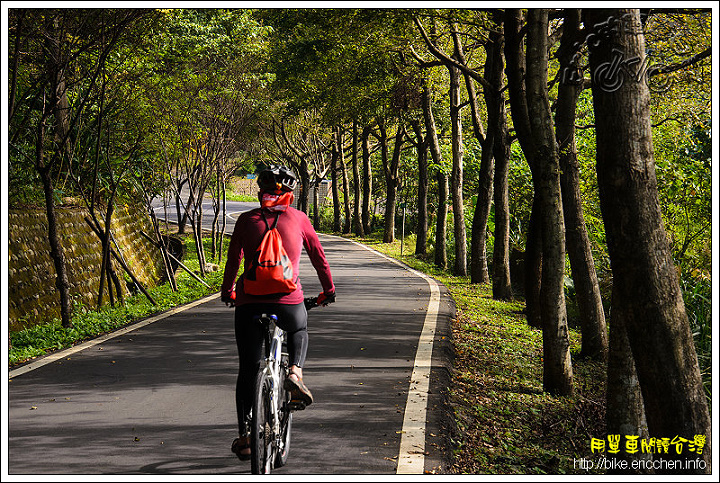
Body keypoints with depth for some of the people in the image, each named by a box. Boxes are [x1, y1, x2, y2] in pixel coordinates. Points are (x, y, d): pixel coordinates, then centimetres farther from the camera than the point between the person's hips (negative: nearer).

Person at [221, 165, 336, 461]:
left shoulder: (247, 220, 8)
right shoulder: (299, 219, 8)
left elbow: (233, 261, 12)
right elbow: (319, 257, 13)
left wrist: (227, 292, 28)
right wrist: (328, 291, 27)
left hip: (248, 302, 1)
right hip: (288, 301, 0)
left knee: (247, 369, 12)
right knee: (299, 331, 34)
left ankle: (244, 435, 10)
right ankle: (295, 371, 6)